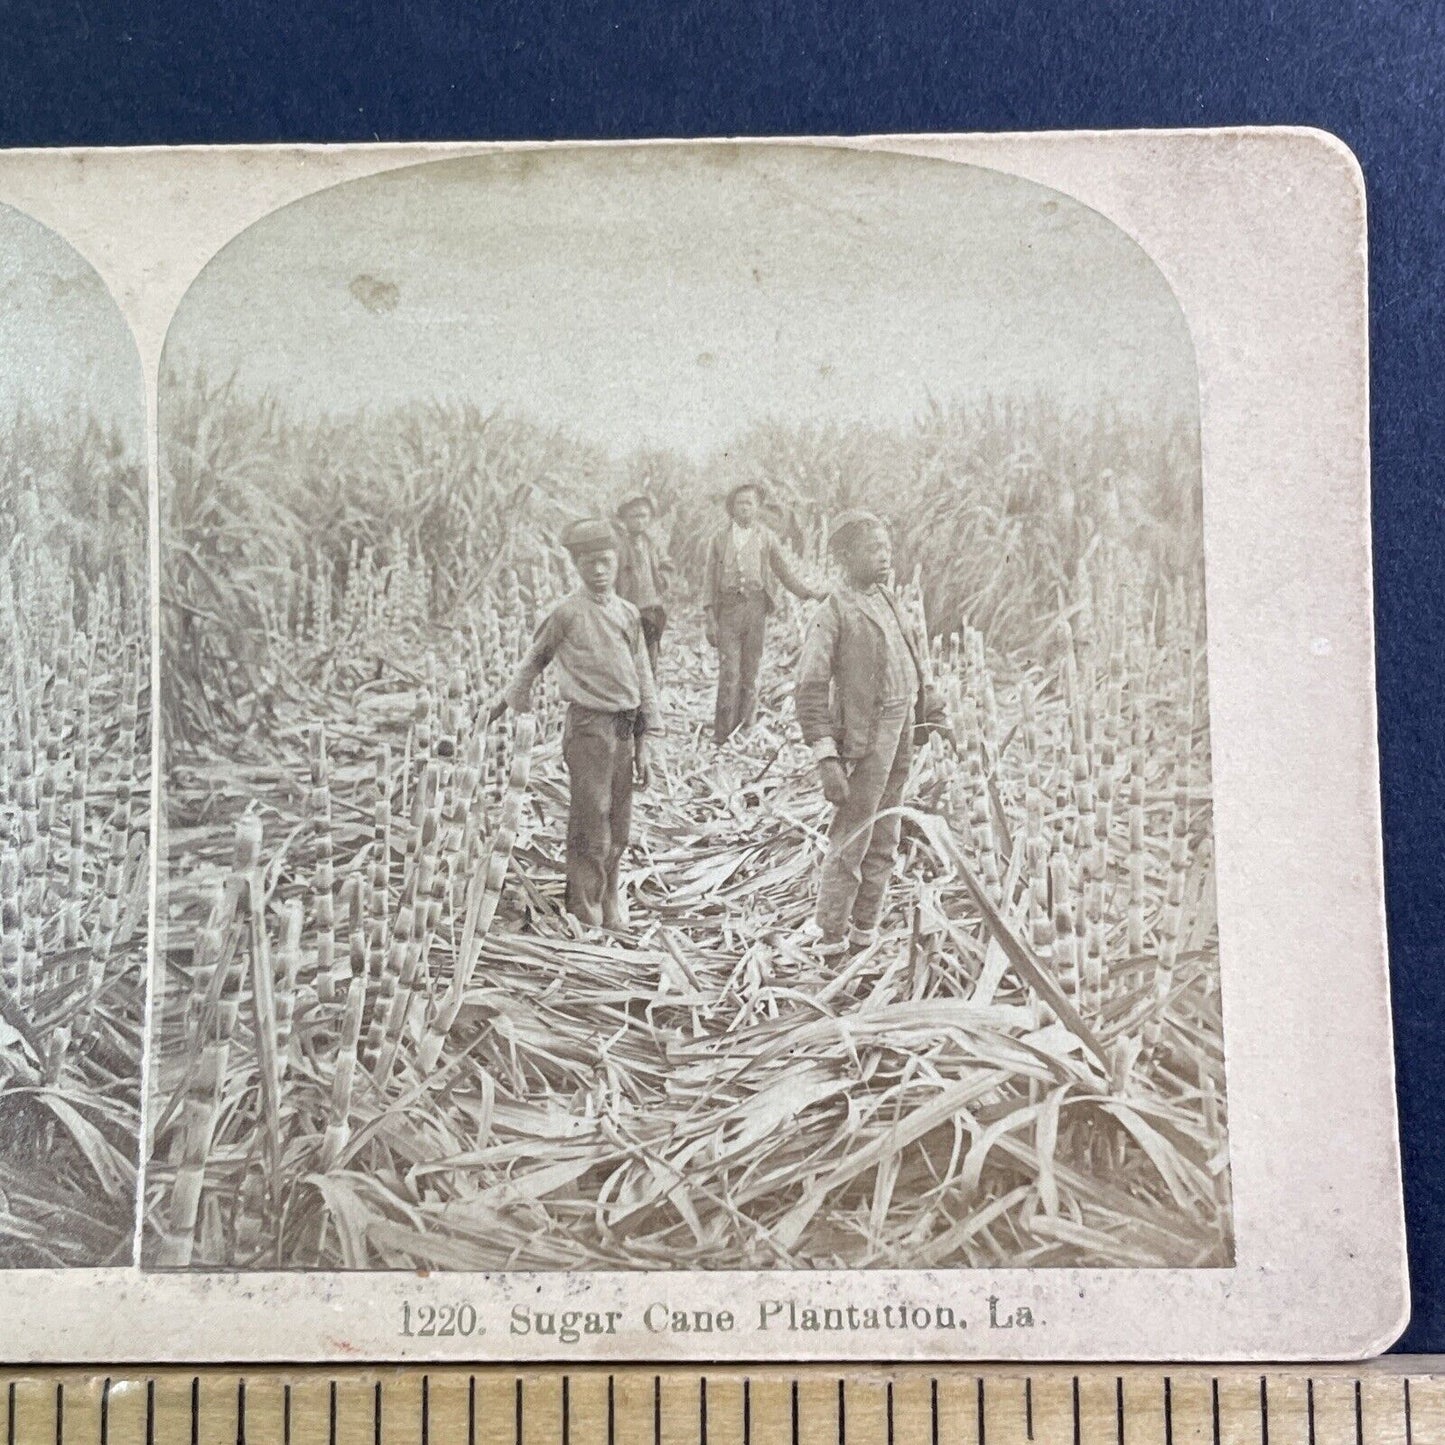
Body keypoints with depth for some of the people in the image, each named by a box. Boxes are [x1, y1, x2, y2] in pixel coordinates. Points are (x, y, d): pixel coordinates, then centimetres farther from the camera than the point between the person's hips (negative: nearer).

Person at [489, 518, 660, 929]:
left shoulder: (628, 614, 9)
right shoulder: (567, 613, -6)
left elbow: (643, 678, 12)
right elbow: (535, 659, 9)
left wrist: (643, 746, 10)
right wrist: (508, 699, 20)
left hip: (625, 728, 5)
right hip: (588, 726, -5)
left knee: (618, 832, 12)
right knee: (591, 832, -3)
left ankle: (611, 914, 25)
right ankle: (585, 921, 7)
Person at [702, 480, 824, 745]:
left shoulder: (767, 538, 12)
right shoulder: (721, 537, 10)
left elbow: (786, 572, 13)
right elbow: (709, 577, 9)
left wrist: (810, 594, -1)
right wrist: (709, 616, 2)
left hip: (756, 606, 1)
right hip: (728, 607, -1)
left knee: (750, 673, 4)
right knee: (729, 673, -8)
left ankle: (745, 731, 14)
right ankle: (722, 734, -5)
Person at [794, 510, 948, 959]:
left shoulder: (889, 601, 12)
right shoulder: (832, 615, -12)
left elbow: (918, 661, 22)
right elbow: (810, 690, -16)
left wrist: (933, 714, 15)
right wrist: (826, 759, -22)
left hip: (903, 728, 8)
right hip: (867, 735, -8)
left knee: (883, 842, 16)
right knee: (850, 842, -2)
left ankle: (865, 929, 27)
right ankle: (830, 938, 10)